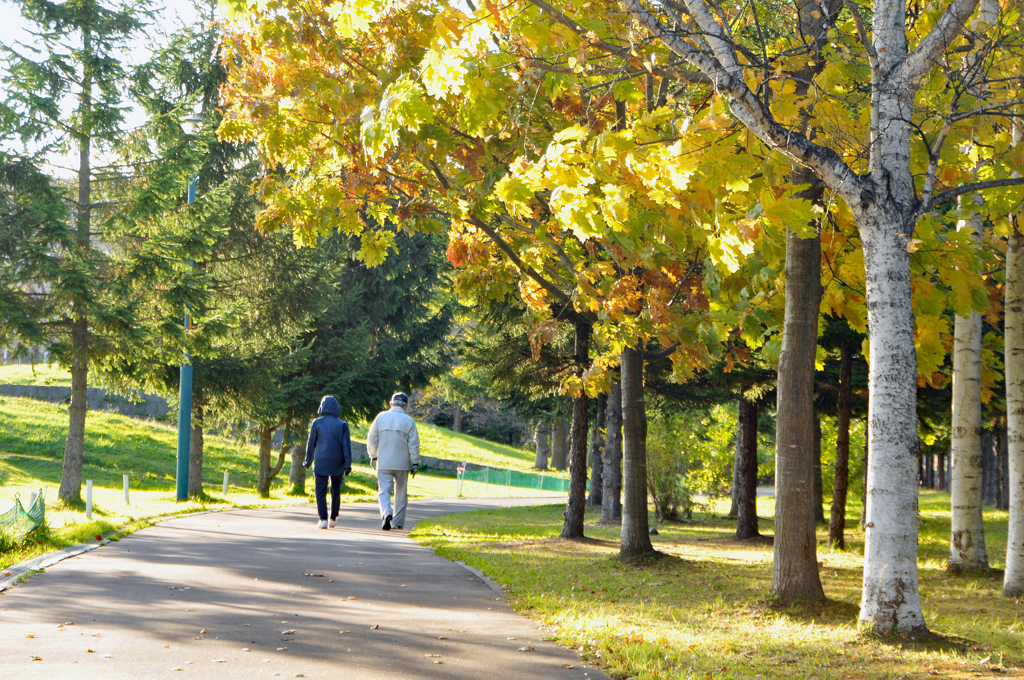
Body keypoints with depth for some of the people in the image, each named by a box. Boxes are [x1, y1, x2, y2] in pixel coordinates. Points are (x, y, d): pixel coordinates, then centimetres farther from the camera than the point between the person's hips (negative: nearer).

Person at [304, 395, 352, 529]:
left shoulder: (317, 423, 0)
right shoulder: (342, 425, 2)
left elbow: (311, 444, 5)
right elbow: (346, 446, -2)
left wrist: (308, 461, 14)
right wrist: (348, 464, -2)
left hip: (321, 463, -2)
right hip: (337, 463, 2)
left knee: (320, 490, -2)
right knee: (336, 490, 15)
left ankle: (323, 518, -14)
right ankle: (333, 518, 20)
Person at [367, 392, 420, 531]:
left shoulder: (381, 417, 1)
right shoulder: (409, 421, -2)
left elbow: (372, 440, 6)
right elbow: (414, 444, -3)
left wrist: (373, 457, 18)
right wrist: (415, 463, 3)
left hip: (384, 462, 0)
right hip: (402, 463, 0)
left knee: (384, 490, -1)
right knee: (401, 493, 12)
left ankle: (386, 513, -27)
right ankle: (398, 522, 16)